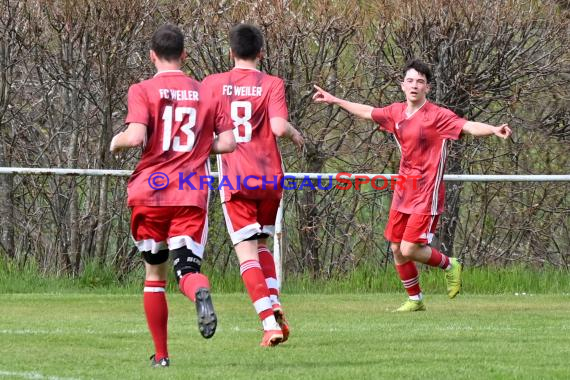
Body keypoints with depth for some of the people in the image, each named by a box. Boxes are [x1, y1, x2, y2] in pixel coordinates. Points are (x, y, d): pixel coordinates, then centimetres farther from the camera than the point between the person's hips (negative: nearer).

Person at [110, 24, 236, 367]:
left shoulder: (143, 91, -3)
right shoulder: (206, 93, 7)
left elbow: (135, 137, -17)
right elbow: (228, 143, 4)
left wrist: (116, 142, 6)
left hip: (150, 193, -1)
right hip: (192, 196, 1)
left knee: (155, 273, 14)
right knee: (187, 267, -4)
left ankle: (161, 355, 16)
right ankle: (201, 292, -43)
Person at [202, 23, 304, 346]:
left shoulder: (212, 84, 2)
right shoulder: (272, 84, -2)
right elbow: (279, 125, -15)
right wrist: (296, 135, 6)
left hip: (234, 181, -1)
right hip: (270, 178, 1)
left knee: (247, 252, -4)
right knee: (261, 246, 21)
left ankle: (270, 322, -18)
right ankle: (275, 305, 2)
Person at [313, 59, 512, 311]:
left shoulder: (437, 116, -13)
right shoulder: (396, 113, 6)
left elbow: (468, 126, -27)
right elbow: (367, 112, 24)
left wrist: (494, 130, -46)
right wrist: (335, 101, 33)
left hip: (426, 194, -7)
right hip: (403, 192, 7)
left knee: (409, 250, -12)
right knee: (396, 249, 8)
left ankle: (449, 265, 16)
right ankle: (414, 300, 25)